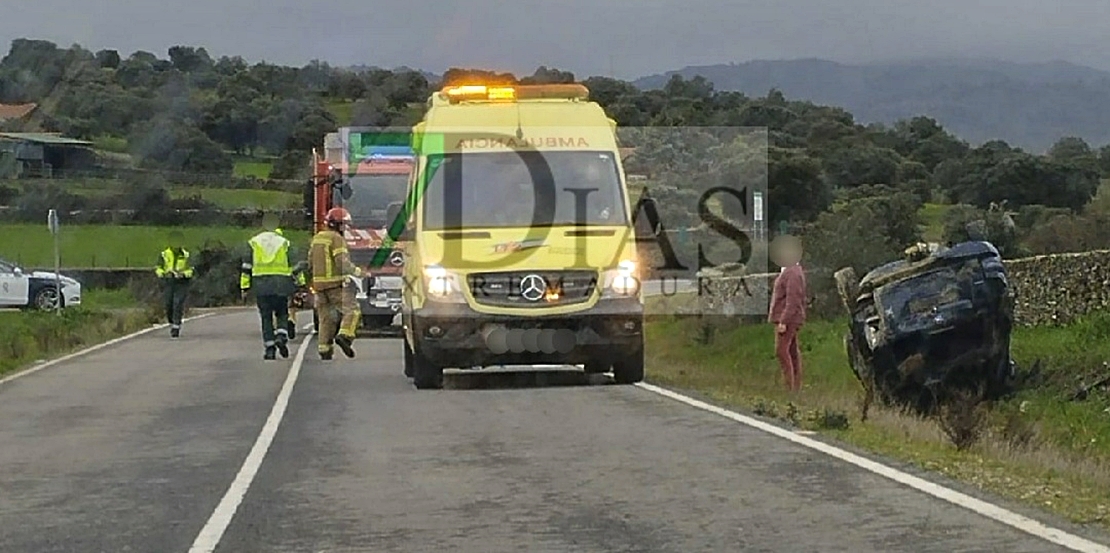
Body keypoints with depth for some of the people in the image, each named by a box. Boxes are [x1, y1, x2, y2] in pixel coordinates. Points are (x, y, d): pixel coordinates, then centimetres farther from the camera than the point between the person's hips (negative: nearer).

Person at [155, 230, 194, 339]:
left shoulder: (186, 255, 2)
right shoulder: (164, 254, 3)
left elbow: (190, 269, 5)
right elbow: (157, 268, 7)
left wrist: (184, 274, -16)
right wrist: (163, 273, -13)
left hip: (181, 282, -2)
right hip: (168, 282, 2)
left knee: (178, 304, -12)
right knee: (168, 305, 1)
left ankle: (176, 326, -10)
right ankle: (171, 324, 23)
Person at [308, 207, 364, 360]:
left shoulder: (317, 238, 15)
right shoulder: (336, 238, -10)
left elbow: (310, 264, 18)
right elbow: (342, 262, -19)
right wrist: (356, 271, -7)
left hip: (319, 284, 7)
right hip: (336, 283, -7)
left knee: (325, 318, 10)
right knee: (351, 310, -3)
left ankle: (324, 349, 6)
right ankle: (344, 336, -22)